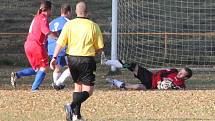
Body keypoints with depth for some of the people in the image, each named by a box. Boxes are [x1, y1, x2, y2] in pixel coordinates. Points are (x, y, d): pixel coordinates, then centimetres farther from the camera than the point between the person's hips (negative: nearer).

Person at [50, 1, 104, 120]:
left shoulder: (69, 24, -1)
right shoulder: (93, 26, -5)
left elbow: (60, 43, -6)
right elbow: (100, 48, 0)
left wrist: (54, 58, -1)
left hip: (72, 58, 4)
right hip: (87, 60, -4)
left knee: (78, 86, 22)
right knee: (88, 91, 0)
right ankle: (72, 106, -25)